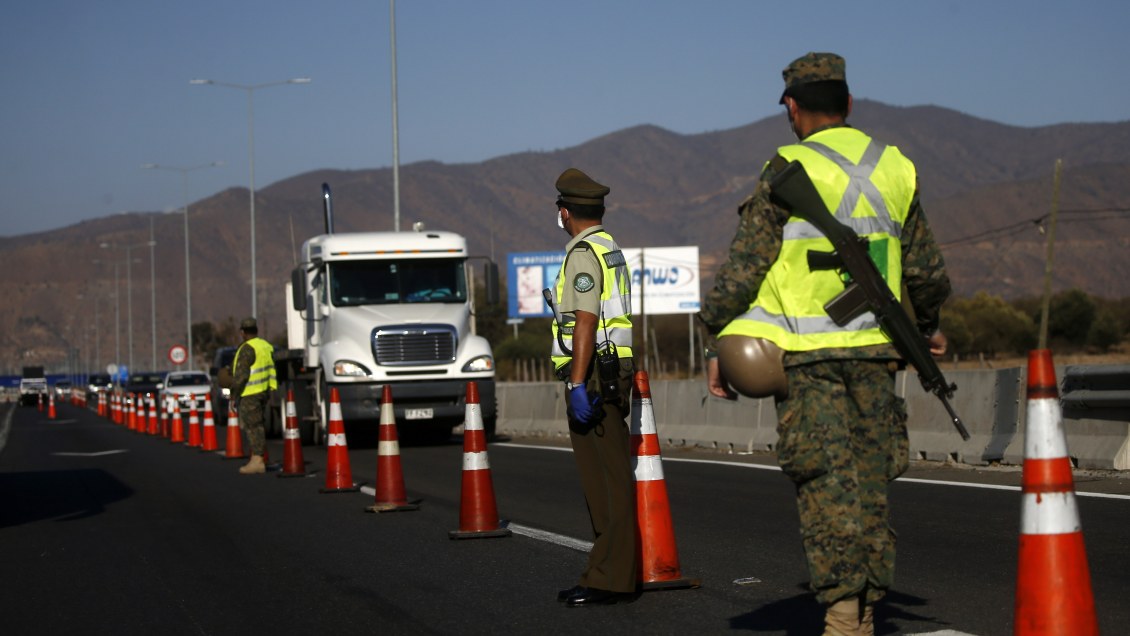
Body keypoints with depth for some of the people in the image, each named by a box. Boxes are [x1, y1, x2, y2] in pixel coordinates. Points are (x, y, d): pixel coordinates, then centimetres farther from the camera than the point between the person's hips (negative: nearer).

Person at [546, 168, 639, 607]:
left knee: (606, 479, -10)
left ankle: (611, 579, -10)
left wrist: (578, 385, -23)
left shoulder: (583, 253, -11)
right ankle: (609, 573, 14)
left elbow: (585, 323, -19)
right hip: (612, 372, 10)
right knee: (603, 476, 11)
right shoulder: (611, 250, 20)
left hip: (592, 376, -10)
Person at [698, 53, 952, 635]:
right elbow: (927, 272, 16)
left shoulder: (788, 173, -8)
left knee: (827, 485, -4)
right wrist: (927, 324, 33)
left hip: (806, 353, -4)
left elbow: (744, 267, -10)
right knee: (869, 484, 11)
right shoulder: (894, 169, 8)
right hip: (875, 349, 5)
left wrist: (717, 342, -1)